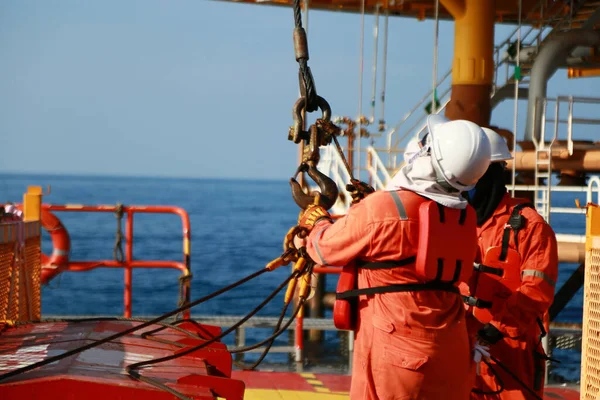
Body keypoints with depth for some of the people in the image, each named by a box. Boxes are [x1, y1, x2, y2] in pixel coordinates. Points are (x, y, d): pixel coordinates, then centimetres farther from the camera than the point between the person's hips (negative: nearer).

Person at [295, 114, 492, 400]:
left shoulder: (380, 209, -16)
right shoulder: (465, 216, 2)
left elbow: (326, 248, 1)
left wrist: (318, 221, 23)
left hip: (395, 347, -6)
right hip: (450, 351, 6)